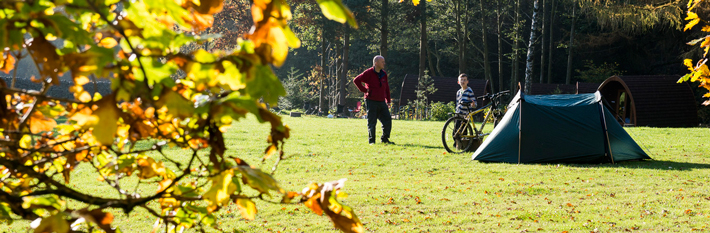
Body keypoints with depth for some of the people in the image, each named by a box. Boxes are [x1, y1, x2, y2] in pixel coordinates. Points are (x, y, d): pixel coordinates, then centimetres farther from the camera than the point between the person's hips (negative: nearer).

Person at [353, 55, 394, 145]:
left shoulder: (384, 74, 12)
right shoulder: (369, 73, -8)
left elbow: (386, 88, 21)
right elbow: (356, 80, -13)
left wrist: (388, 100, 17)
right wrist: (364, 90, -12)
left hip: (382, 102, 6)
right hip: (371, 101, -6)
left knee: (387, 120, 1)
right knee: (372, 122, -1)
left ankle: (385, 139, 14)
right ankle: (372, 141, 9)